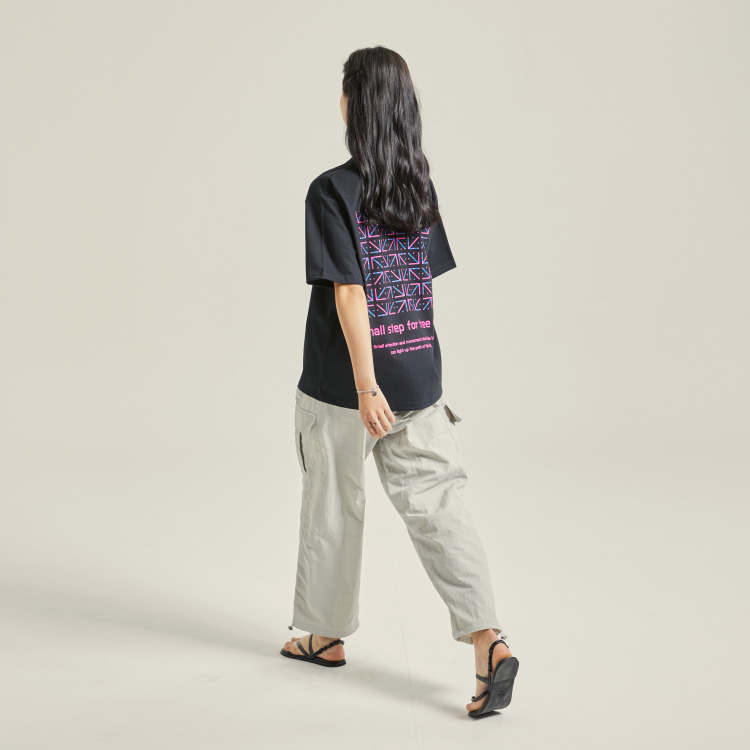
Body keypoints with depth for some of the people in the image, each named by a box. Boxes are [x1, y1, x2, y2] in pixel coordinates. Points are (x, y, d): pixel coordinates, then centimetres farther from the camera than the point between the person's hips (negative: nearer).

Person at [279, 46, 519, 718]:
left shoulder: (332, 191, -13)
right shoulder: (421, 186, 5)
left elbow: (348, 292, -18)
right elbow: (429, 279, 11)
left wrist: (365, 383, -19)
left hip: (342, 384, -5)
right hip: (419, 373, 5)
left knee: (333, 508, 13)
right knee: (437, 504, 3)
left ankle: (326, 635, 30)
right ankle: (489, 640, -11)